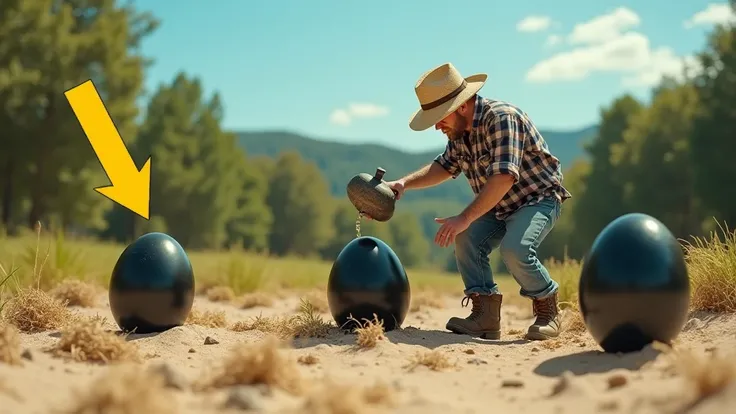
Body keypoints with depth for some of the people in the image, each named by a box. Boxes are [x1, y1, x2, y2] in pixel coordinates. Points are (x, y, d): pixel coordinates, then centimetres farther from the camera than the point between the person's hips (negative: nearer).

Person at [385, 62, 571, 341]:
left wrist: (465, 218, -39)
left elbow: (504, 177, -36)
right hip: (499, 206, 8)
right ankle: (485, 317, -13)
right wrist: (404, 183, 2)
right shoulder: (459, 131, 1)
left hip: (539, 199, -8)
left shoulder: (501, 118, -27)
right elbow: (445, 165, 18)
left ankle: (547, 310, -5)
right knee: (466, 240, -17)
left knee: (514, 249, -31)